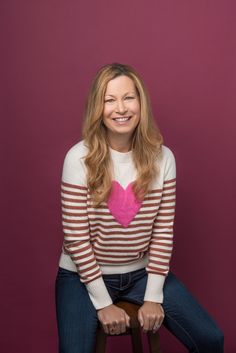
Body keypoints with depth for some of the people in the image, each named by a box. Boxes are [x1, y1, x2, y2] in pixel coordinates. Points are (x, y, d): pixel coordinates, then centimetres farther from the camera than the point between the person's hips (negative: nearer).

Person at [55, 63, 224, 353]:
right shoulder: (79, 158, -16)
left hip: (142, 273, 3)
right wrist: (103, 303, -13)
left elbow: (163, 230, -4)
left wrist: (154, 296, -7)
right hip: (84, 275, -2)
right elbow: (76, 237, -14)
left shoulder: (162, 157, -6)